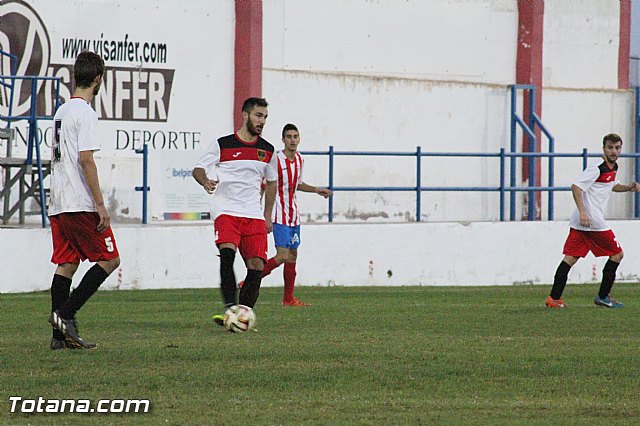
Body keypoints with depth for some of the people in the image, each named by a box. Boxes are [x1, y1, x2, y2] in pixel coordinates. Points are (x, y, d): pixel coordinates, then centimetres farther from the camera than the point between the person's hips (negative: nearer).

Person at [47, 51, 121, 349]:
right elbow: (85, 159, -19)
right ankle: (65, 314, -11)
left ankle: (60, 335, 4)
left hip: (58, 203, 9)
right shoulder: (85, 113, -11)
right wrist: (100, 204, -18)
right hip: (81, 203, -9)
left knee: (66, 264, 8)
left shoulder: (61, 112, 17)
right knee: (109, 259, -2)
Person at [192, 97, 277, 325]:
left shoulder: (268, 150, 12)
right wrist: (205, 182, -20)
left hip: (253, 214, 4)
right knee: (227, 252, -29)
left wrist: (267, 216, 21)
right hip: (225, 210, -4)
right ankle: (229, 308, -32)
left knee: (257, 266, -6)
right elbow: (198, 169, 4)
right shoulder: (222, 144, -1)